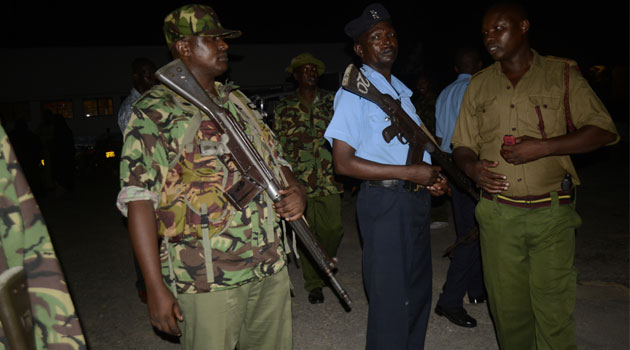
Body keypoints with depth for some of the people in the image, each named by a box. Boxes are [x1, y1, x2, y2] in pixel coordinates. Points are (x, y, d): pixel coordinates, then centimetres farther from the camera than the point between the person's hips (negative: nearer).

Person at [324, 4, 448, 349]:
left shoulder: (401, 90, 14)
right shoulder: (354, 92, -10)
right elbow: (343, 162, -17)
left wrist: (433, 178, 0)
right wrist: (410, 173, -18)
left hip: (417, 197, 8)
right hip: (384, 201, -8)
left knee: (419, 292, 20)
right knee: (391, 298, 4)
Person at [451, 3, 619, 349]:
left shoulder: (562, 74, 4)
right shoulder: (478, 84, 11)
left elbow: (604, 130, 0)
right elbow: (462, 145, 13)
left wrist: (543, 147, -14)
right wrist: (472, 167, -10)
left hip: (551, 213, -2)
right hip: (497, 213, 2)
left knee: (553, 306, 4)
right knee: (506, 306, 9)